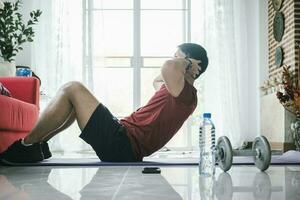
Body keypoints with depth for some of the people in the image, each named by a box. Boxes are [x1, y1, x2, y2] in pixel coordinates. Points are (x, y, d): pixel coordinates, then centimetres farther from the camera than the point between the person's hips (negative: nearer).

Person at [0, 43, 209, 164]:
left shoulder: (184, 92, -12)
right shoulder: (176, 91, 19)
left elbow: (168, 67, -34)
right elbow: (157, 81, 38)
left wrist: (182, 62, -11)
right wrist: (182, 63, 24)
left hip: (121, 146, -10)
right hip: (125, 145, 10)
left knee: (72, 90, -12)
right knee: (76, 98, 21)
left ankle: (27, 146, -4)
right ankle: (38, 145, 17)